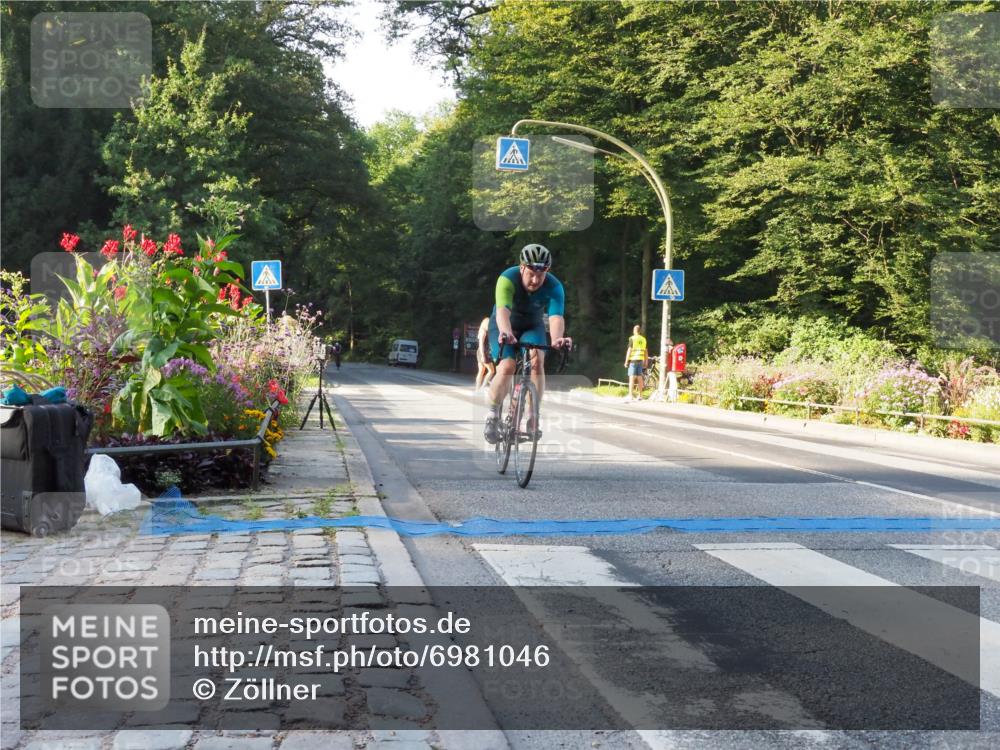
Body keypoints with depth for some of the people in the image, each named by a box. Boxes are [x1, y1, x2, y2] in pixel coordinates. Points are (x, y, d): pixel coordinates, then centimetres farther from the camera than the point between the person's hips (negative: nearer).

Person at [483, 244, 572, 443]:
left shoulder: (554, 287, -25)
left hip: (532, 327, 2)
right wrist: (505, 332, -65)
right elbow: (502, 311, -44)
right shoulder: (508, 279, -30)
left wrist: (557, 339, -61)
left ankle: (533, 418, -17)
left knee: (537, 360, -26)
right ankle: (493, 417, -4)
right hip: (504, 327, -1)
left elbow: (556, 317, -39)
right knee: (507, 367, -24)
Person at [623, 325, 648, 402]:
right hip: (640, 360, 5)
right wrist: (645, 362, 19)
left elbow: (629, 350, -9)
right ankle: (640, 395, 13)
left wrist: (626, 361, -6)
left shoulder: (632, 338, -6)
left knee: (632, 377, -7)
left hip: (633, 360, -5)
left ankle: (630, 395, -12)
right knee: (639, 378, 9)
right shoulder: (644, 339, 10)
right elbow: (646, 352, 12)